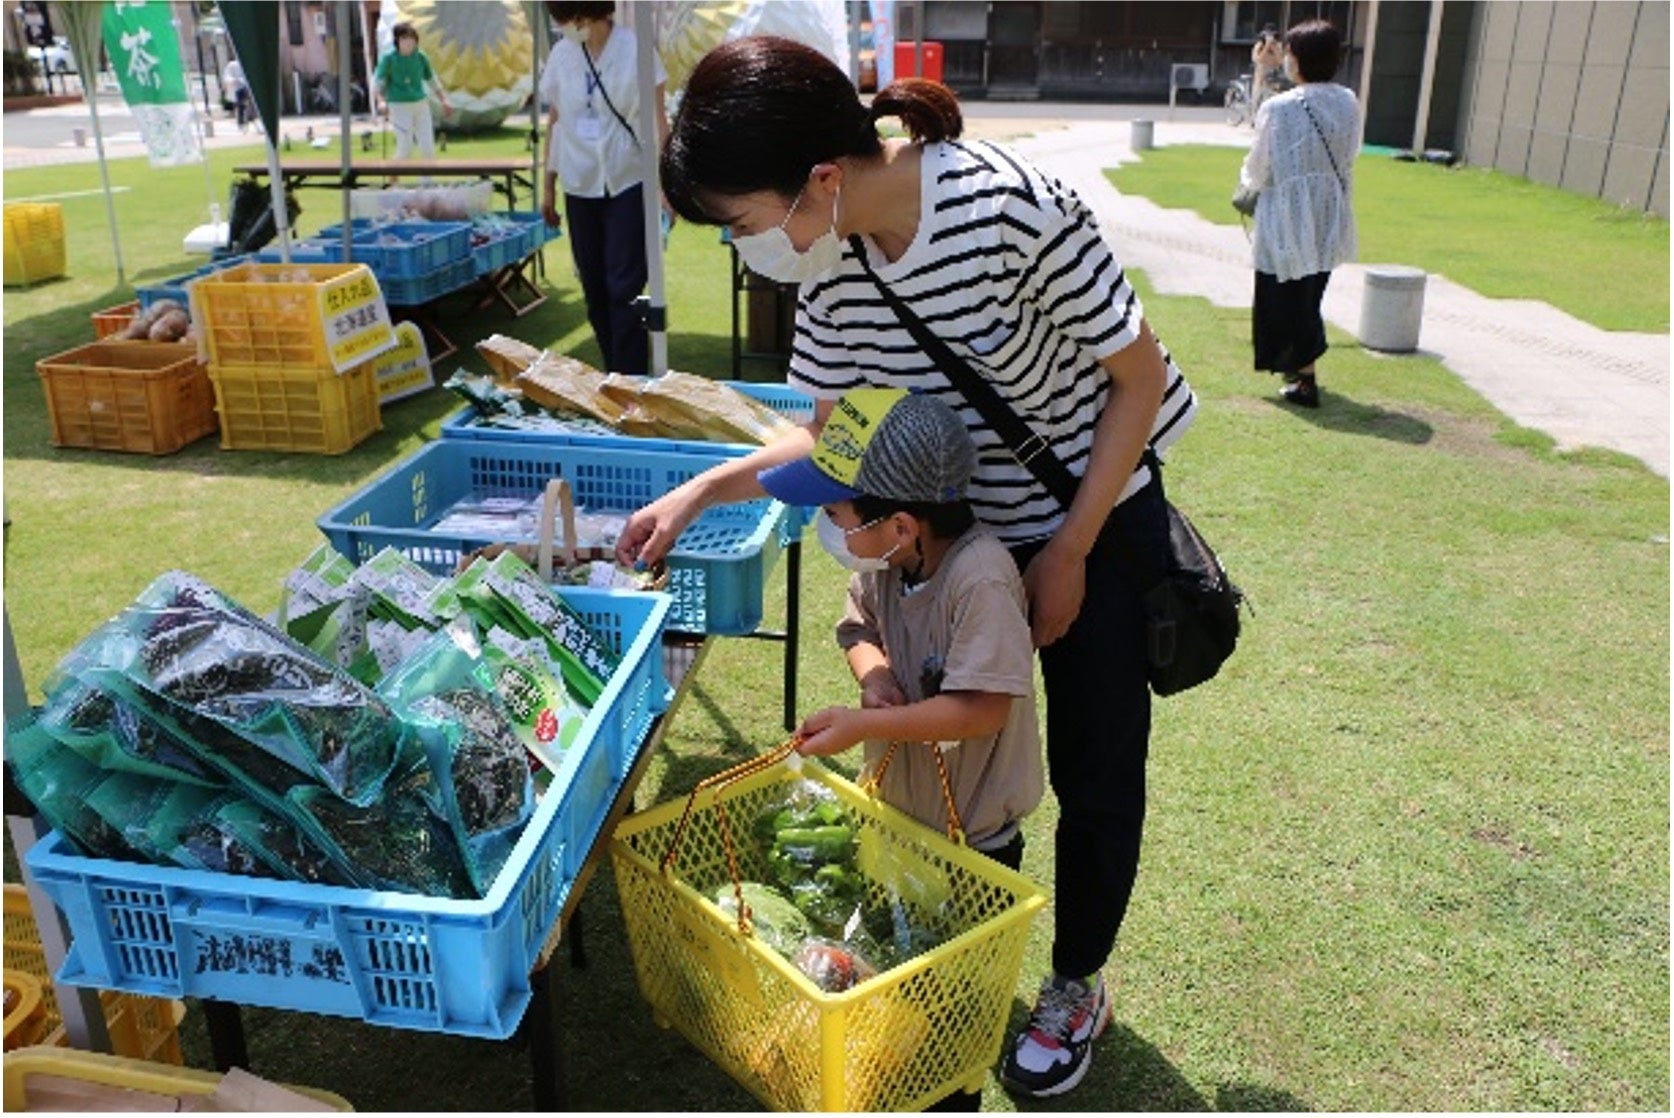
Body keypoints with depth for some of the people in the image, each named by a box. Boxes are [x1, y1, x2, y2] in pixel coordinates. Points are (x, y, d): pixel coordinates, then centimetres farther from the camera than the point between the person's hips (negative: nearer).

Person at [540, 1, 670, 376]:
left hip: (628, 185, -4)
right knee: (595, 289, 7)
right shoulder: (560, 55, 5)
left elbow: (657, 119, -5)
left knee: (624, 289, -8)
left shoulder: (635, 49, -6)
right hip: (580, 188, 4)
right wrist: (548, 187, 12)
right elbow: (555, 123, 12)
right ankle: (613, 377, 17)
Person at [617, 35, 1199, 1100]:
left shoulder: (1012, 205, -31)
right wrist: (698, 493, -9)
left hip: (1098, 524, -4)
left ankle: (1079, 985, 34)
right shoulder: (833, 261, -13)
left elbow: (1139, 377, -19)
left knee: (1094, 774, 10)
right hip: (964, 537, 5)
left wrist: (1069, 554, -15)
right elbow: (825, 434, 1)